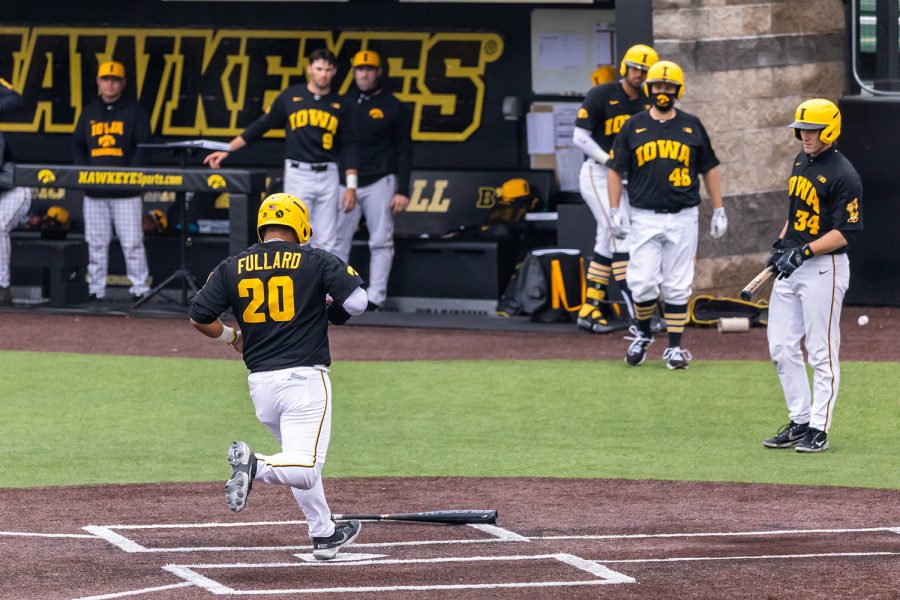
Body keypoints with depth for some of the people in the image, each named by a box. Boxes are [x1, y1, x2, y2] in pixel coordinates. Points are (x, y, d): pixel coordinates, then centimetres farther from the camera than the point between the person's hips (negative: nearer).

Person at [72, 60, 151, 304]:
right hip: (94, 191, 4)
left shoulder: (134, 111, 2)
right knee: (96, 243, 5)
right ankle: (95, 291, 9)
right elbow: (77, 145, 15)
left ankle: (140, 291, -4)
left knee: (132, 243, -6)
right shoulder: (89, 112, 14)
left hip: (126, 190, -4)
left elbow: (143, 147, -3)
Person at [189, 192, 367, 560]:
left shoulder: (232, 267, 8)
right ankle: (255, 466, -36)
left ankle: (324, 534, 27)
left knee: (299, 461, 24)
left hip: (260, 382, 5)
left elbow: (199, 318, 5)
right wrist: (326, 312, 14)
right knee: (305, 469, -12)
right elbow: (356, 301, -8)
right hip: (305, 376, -5)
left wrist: (231, 337, 24)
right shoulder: (317, 261, 0)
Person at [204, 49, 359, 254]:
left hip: (328, 176, 2)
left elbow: (348, 146, 6)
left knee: (326, 243, 2)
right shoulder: (291, 96, 4)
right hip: (297, 175, -2)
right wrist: (227, 149, 3)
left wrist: (351, 186, -2)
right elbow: (261, 126, 7)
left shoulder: (341, 105, 7)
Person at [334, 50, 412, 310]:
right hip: (345, 183, 4)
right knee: (337, 242, -1)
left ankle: (375, 297, -2)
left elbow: (404, 151, 0)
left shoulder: (394, 108, 2)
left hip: (379, 183, -4)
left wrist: (403, 191, -7)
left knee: (380, 242, -3)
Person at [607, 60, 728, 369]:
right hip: (645, 218, 0)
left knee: (677, 286, 2)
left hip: (683, 218, 0)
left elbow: (708, 169, 12)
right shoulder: (634, 127, 5)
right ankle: (642, 333, 19)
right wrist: (615, 211, -3)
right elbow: (616, 170, 7)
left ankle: (675, 347, 8)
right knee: (643, 283, -6)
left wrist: (718, 211, 8)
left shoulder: (692, 126, 7)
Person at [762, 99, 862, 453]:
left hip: (824, 268, -9)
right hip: (791, 266, 9)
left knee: (821, 353, -3)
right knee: (782, 348, 9)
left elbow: (846, 232, -18)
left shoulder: (843, 175, -14)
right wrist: (780, 245, 13)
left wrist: (804, 251, -24)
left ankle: (819, 429, 2)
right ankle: (800, 421, 18)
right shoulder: (801, 162, 12)